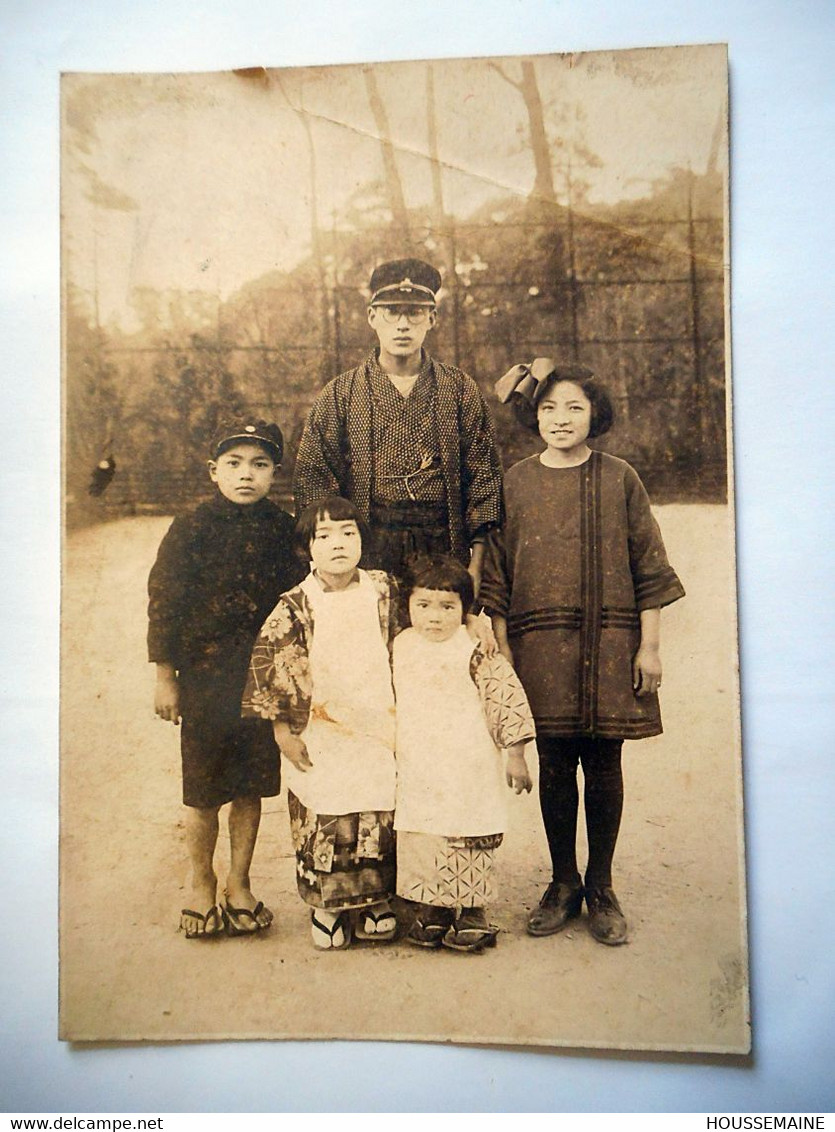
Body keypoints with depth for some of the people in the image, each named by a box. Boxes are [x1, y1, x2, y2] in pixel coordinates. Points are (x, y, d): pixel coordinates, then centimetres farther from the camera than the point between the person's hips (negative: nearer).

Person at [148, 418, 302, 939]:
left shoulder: (282, 530, 2)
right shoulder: (191, 530, -5)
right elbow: (163, 604, -3)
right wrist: (165, 677, -4)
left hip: (266, 677, 2)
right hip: (205, 676, -2)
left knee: (252, 787, 11)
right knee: (203, 789, 7)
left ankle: (239, 885, 28)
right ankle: (203, 887, 27)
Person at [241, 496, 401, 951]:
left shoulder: (383, 589, 0)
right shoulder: (295, 607, -10)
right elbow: (268, 664, -9)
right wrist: (283, 728, -8)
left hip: (380, 731, 3)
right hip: (321, 739, -3)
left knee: (379, 824, 11)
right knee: (325, 825, 5)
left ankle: (374, 903, 30)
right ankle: (327, 909, 25)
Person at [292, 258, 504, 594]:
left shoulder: (460, 390, 8)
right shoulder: (339, 395, 7)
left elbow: (483, 476, 6)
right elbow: (313, 480, 4)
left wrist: (476, 564, -1)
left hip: (444, 553, 1)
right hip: (367, 554, 0)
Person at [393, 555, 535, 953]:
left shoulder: (475, 653, -11)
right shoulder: (400, 647, 6)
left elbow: (507, 698, -8)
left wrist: (515, 754, -7)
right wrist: (393, 749, 23)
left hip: (467, 774, -4)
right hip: (417, 774, 5)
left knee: (468, 844, 2)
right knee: (418, 842, 9)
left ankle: (473, 915, 17)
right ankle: (430, 910, 26)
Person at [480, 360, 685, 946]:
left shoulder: (619, 479, 3)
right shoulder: (516, 482, 5)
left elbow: (650, 570, 3)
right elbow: (497, 574, 6)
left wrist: (650, 646, -2)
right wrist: (502, 650, 3)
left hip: (610, 644, 0)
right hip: (541, 648, 1)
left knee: (604, 766, 6)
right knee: (554, 766, 7)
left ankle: (601, 888, 22)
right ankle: (563, 884, 24)